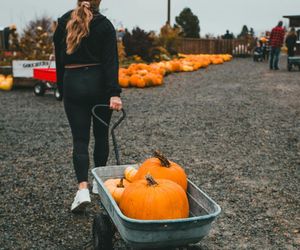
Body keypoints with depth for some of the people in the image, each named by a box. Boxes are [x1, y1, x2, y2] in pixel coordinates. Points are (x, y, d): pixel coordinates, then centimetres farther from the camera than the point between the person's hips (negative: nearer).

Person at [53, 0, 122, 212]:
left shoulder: (63, 22, 4)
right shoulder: (104, 25, -4)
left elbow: (59, 58, 8)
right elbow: (111, 60, -13)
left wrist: (62, 89, 15)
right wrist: (114, 93, -19)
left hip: (72, 85, 1)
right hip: (99, 84, -1)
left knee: (80, 139, 2)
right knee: (101, 134, 15)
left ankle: (83, 188, -12)